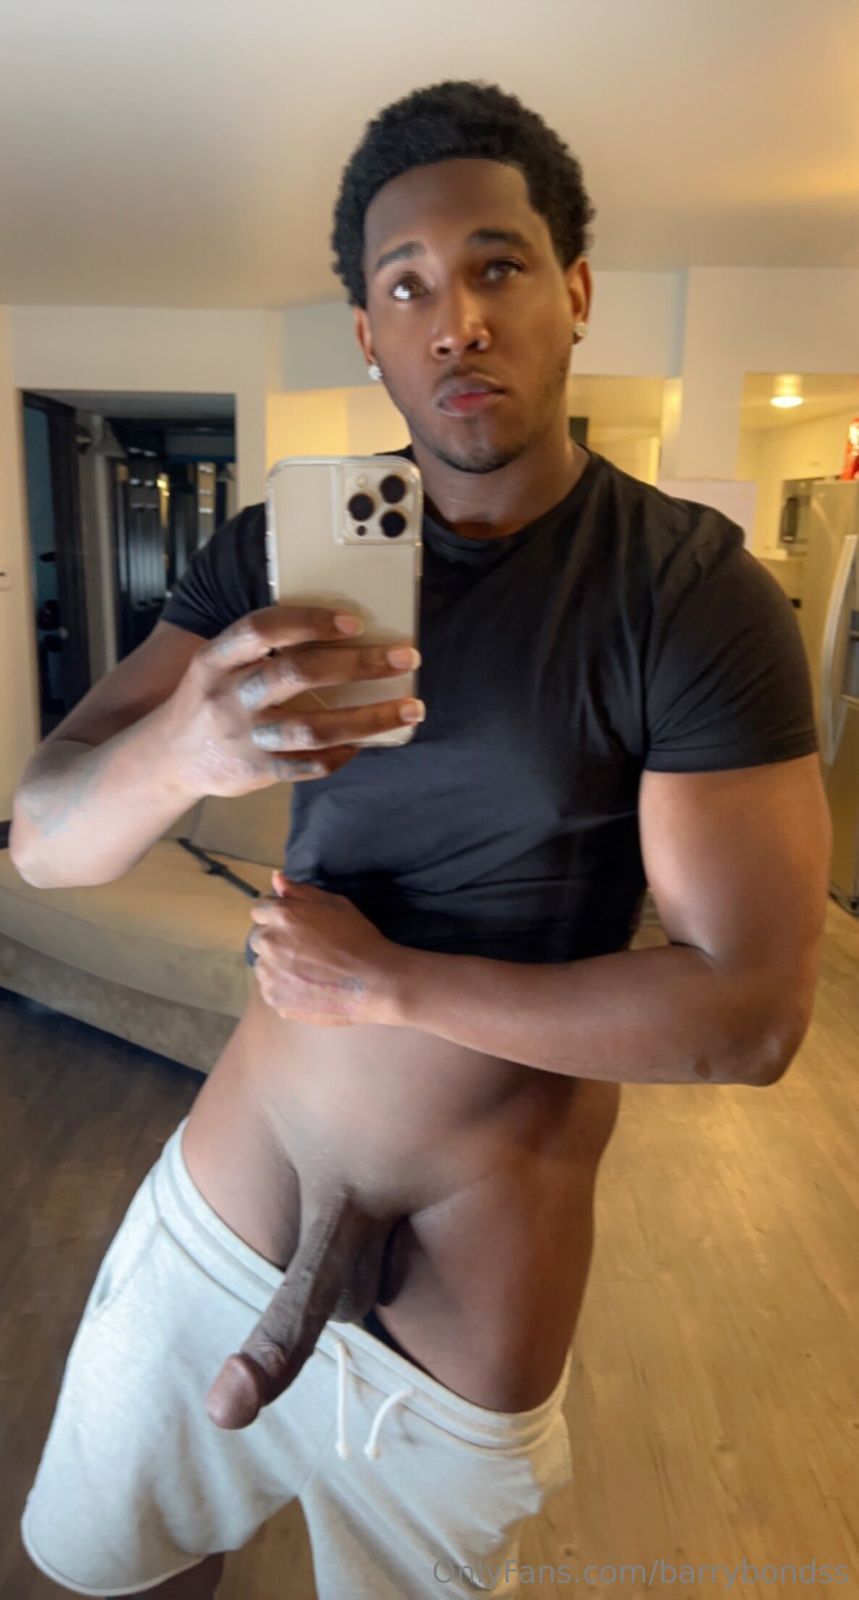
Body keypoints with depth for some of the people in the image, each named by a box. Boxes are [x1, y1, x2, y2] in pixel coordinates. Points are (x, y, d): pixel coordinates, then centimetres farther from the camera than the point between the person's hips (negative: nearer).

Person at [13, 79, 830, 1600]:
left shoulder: (695, 592, -16)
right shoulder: (281, 552, -5)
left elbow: (755, 1009, -19)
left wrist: (388, 979, -18)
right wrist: (179, 749, -32)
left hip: (475, 1290, -3)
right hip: (213, 1203, 4)